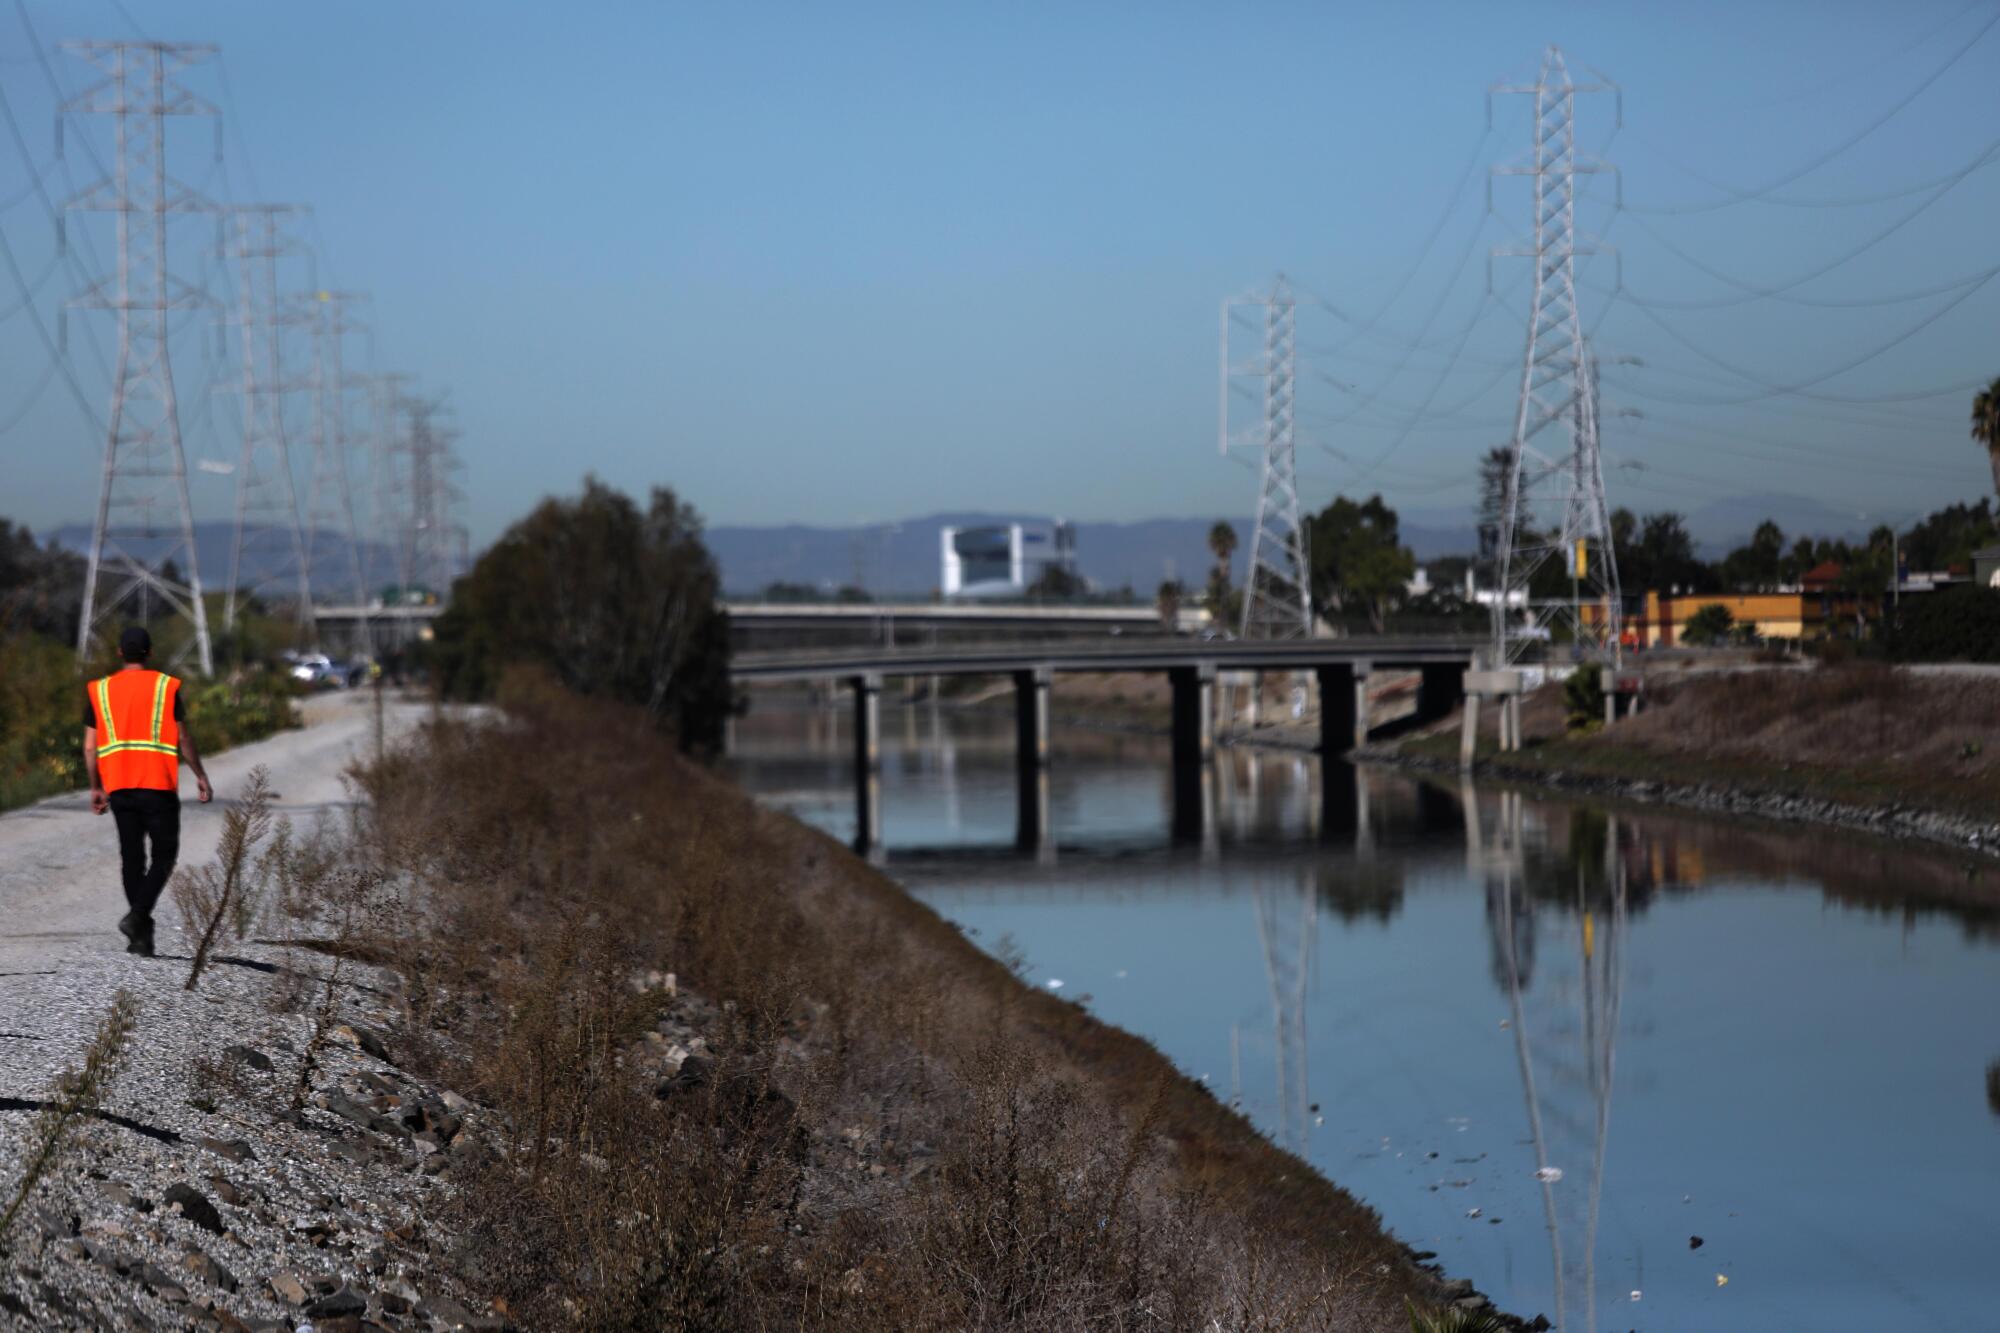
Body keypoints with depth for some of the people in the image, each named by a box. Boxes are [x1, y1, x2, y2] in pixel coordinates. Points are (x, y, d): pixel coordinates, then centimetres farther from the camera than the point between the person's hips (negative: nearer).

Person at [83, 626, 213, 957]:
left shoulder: (99, 691, 6)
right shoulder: (166, 687, -2)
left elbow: (90, 747, 6)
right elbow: (183, 738, -3)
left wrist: (96, 787, 14)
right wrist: (200, 776, 6)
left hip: (118, 786, 3)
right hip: (159, 785, -3)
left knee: (132, 857, 9)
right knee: (163, 855, 4)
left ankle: (142, 933, 8)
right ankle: (137, 915, -16)